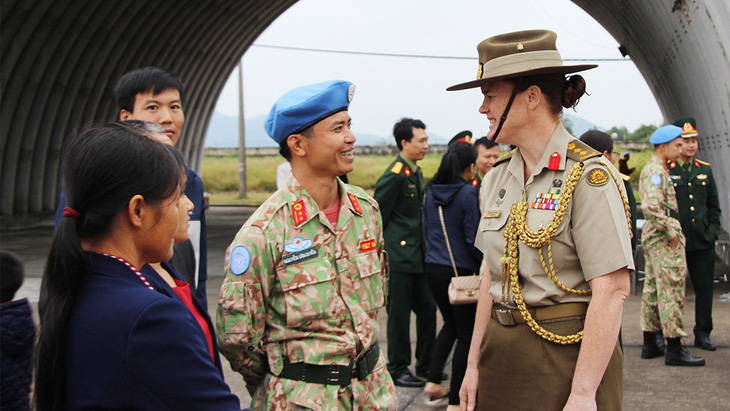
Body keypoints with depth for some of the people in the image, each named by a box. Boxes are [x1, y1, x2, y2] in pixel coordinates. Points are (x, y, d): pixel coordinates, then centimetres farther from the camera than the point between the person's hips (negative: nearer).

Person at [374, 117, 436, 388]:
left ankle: (425, 366, 26)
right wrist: (381, 251, -10)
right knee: (399, 315, 1)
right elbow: (377, 216, -15)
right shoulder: (394, 175, -16)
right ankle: (398, 370, 14)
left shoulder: (416, 173, 13)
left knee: (427, 309, 13)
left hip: (416, 256, 9)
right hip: (398, 257, -9)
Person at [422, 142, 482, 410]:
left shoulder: (431, 192, 4)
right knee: (466, 333, 6)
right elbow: (473, 238, -14)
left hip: (433, 268, 7)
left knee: (451, 323, 25)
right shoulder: (468, 193, -15)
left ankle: (433, 382, 20)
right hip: (459, 271, -6)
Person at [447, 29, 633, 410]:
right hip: (502, 349, 7)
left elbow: (612, 289, -18)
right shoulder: (498, 177, 8)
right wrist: (474, 364, 8)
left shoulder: (589, 175, -13)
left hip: (567, 352, -6)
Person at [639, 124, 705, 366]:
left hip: (653, 237, 11)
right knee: (671, 291, -8)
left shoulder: (653, 169, 18)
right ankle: (674, 349, -5)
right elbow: (651, 206, -27)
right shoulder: (656, 171, -15)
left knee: (653, 289, 12)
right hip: (664, 238, -11)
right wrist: (671, 232, -20)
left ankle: (650, 345, 18)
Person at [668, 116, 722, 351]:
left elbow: (714, 206, 17)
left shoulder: (705, 170, 12)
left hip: (702, 243, 4)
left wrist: (713, 230, 4)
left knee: (704, 288, 6)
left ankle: (702, 334, 17)